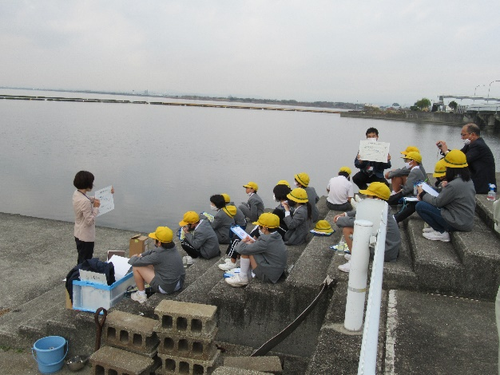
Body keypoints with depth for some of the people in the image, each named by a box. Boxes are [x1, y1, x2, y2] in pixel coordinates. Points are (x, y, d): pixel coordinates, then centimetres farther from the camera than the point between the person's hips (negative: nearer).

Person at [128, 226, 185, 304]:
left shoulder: (159, 255, -24)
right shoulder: (173, 248, -3)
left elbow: (135, 262, -15)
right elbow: (152, 251, 15)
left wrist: (133, 258, 7)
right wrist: (141, 255, 5)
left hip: (166, 288, -8)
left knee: (136, 267, -1)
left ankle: (141, 295, 12)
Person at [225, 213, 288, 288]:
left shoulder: (266, 241, -25)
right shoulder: (277, 237, 0)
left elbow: (241, 249, -22)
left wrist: (242, 242, 1)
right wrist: (254, 242, 1)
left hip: (269, 277, -9)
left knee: (246, 248, -12)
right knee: (250, 247, 14)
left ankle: (243, 278, 0)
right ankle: (248, 275, 16)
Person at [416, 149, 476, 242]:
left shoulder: (453, 185, -24)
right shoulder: (468, 180, 4)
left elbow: (437, 202, -12)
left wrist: (422, 194, 1)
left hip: (458, 223, -9)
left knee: (420, 206, -11)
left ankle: (442, 233, -3)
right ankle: (438, 227, 13)